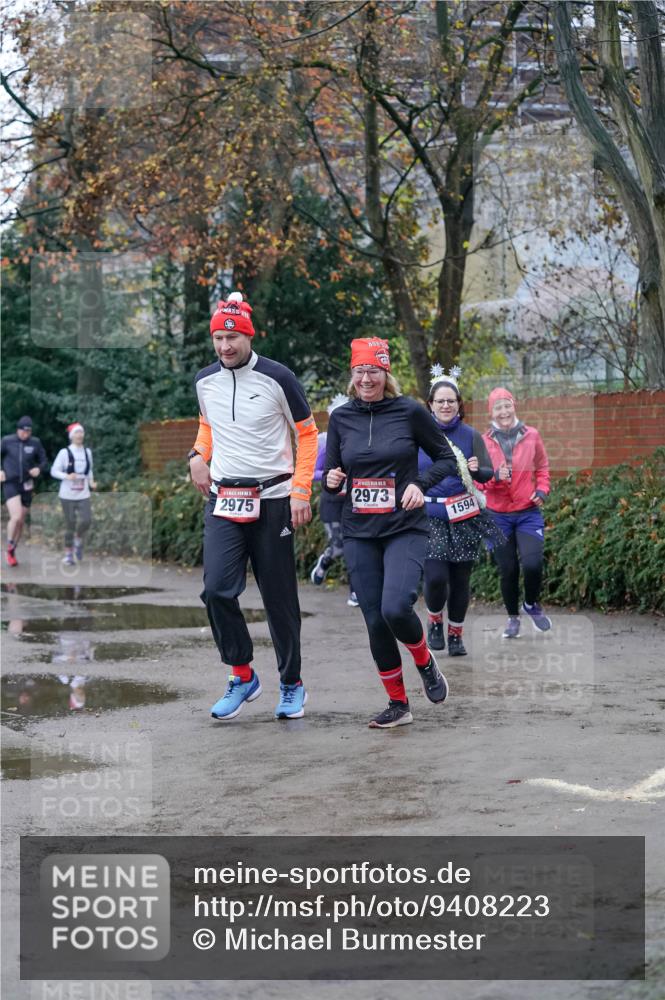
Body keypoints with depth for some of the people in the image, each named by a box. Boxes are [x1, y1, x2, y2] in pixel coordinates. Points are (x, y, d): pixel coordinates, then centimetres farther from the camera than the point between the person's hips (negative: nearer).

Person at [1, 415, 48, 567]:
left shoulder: (35, 443, -1)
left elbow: (44, 462, 7)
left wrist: (38, 469, -14)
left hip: (27, 486, 3)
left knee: (20, 522, 9)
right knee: (16, 517, -20)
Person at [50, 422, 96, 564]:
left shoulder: (87, 452, 9)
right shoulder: (65, 452, -5)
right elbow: (54, 471, -5)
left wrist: (91, 482, 3)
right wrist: (67, 476, -22)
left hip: (83, 495, 3)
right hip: (68, 494, -3)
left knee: (86, 521, -14)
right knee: (70, 524, -1)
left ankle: (78, 542, 15)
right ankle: (68, 553, 14)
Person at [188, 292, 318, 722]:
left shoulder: (277, 378, -7)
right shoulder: (205, 381, 5)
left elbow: (307, 433, -1)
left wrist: (300, 492, -9)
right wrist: (199, 454, 5)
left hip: (273, 500, -3)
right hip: (223, 499, 3)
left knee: (280, 598, 3)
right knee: (217, 589, -14)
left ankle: (292, 685, 20)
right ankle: (243, 676, 3)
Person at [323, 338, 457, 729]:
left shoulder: (410, 411, -4)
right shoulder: (341, 418, 6)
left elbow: (447, 459, 4)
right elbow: (330, 474, 14)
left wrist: (420, 484, -13)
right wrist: (332, 480, -9)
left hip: (405, 529, -4)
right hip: (359, 534, 4)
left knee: (396, 608, -23)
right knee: (375, 621, 1)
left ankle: (426, 662, 9)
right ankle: (398, 705, 16)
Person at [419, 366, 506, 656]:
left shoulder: (471, 436, 3)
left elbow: (488, 473, 0)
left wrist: (476, 469, -20)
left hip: (464, 518, 1)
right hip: (430, 517, -1)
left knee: (460, 579, 3)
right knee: (436, 576, -14)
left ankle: (456, 634, 21)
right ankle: (434, 619, 15)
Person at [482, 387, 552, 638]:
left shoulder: (531, 436, 1)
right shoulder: (484, 441, -1)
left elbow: (542, 467, 14)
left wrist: (542, 489, -2)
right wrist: (495, 476, -19)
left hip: (528, 512, 0)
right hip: (498, 515, 0)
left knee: (532, 564, -15)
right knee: (507, 570, 4)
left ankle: (532, 604, 14)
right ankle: (512, 617, 26)